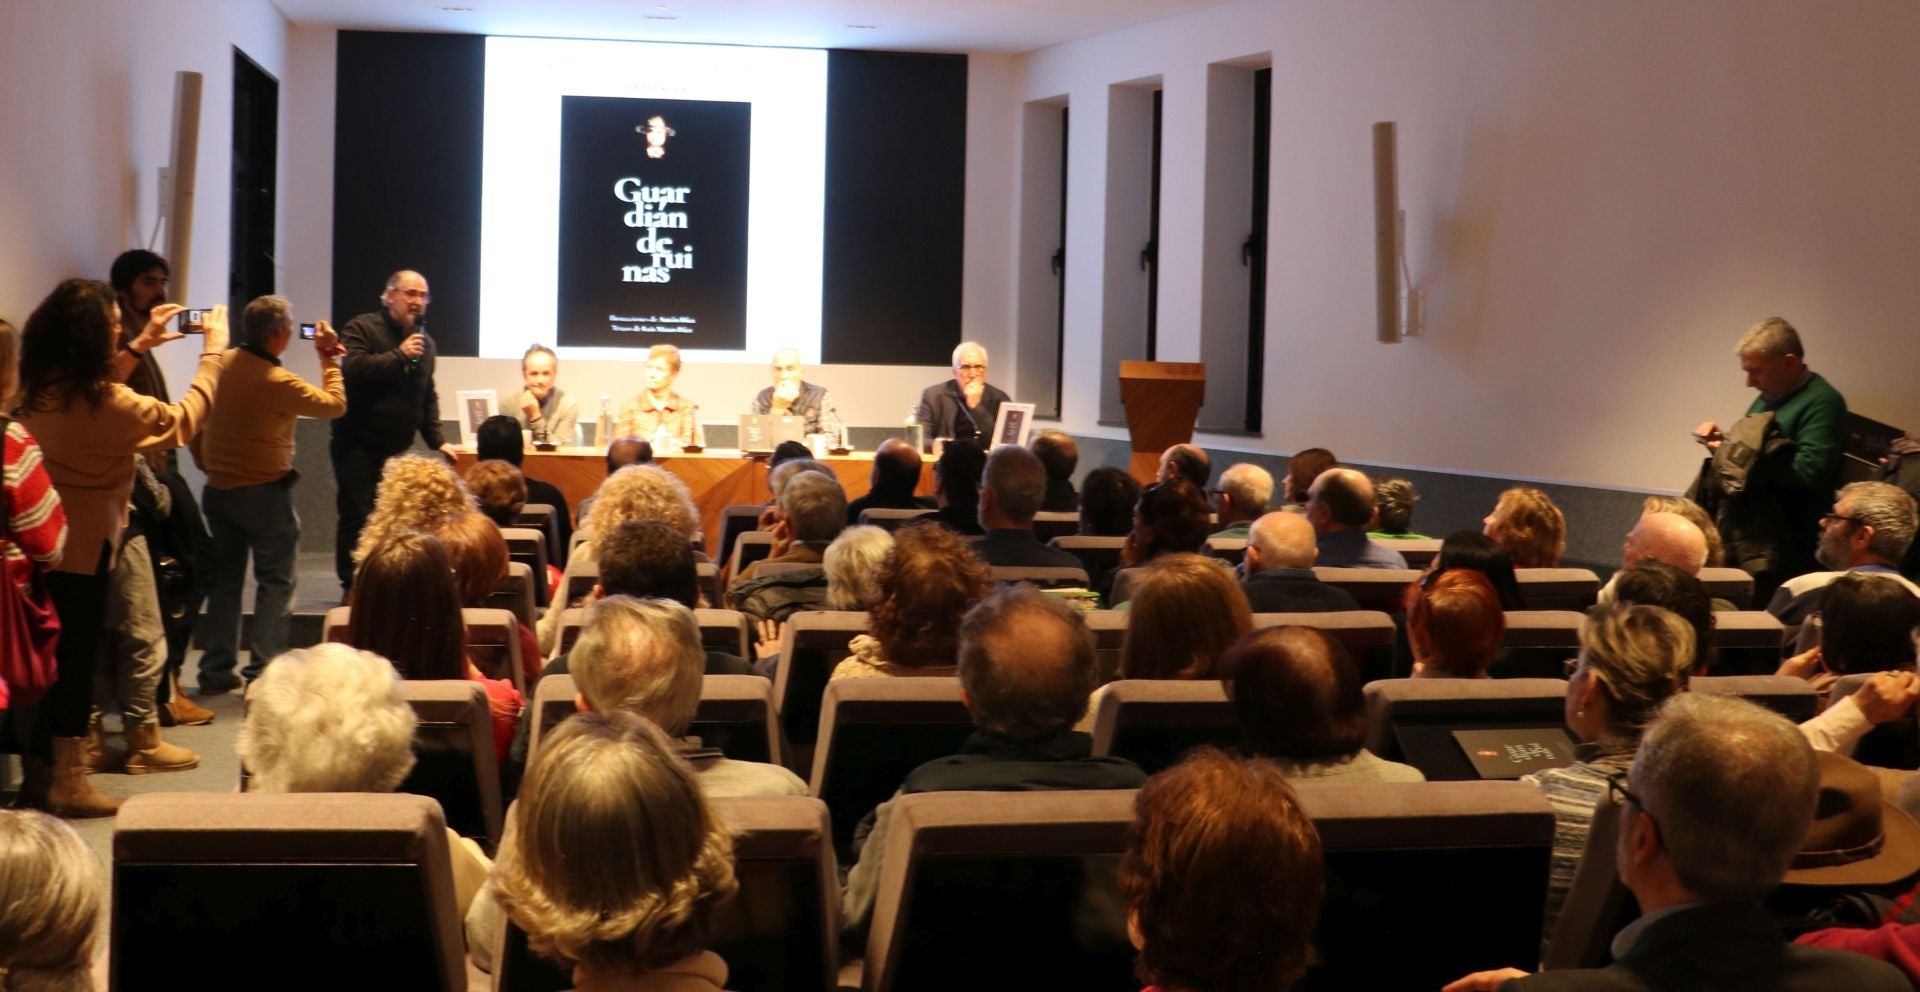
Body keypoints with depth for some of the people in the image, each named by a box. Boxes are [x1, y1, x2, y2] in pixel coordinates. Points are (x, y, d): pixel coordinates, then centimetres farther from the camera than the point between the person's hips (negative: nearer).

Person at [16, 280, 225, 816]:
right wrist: (212, 352, -2)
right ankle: (68, 782, 10)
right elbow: (182, 422, -12)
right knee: (78, 656, 3)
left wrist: (140, 346, 22)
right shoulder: (102, 401, -22)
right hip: (84, 545, -7)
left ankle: (38, 770, 25)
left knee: (48, 655, 16)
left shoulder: (40, 388, 0)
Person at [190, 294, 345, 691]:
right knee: (276, 584, 4)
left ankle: (216, 670, 18)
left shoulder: (221, 364, -2)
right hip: (264, 492, -7)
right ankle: (263, 671, 1)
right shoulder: (277, 382, -22)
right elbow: (335, 404, -11)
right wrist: (329, 360, -1)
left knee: (224, 580, 15)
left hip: (218, 490, 7)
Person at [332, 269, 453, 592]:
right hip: (358, 446, -6)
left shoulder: (425, 342, 16)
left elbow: (428, 396, 23)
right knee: (358, 517, -11)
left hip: (396, 449, 6)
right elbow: (353, 368, -23)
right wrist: (400, 355, -20)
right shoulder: (361, 329, -5)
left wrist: (436, 439, 16)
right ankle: (353, 587, -6)